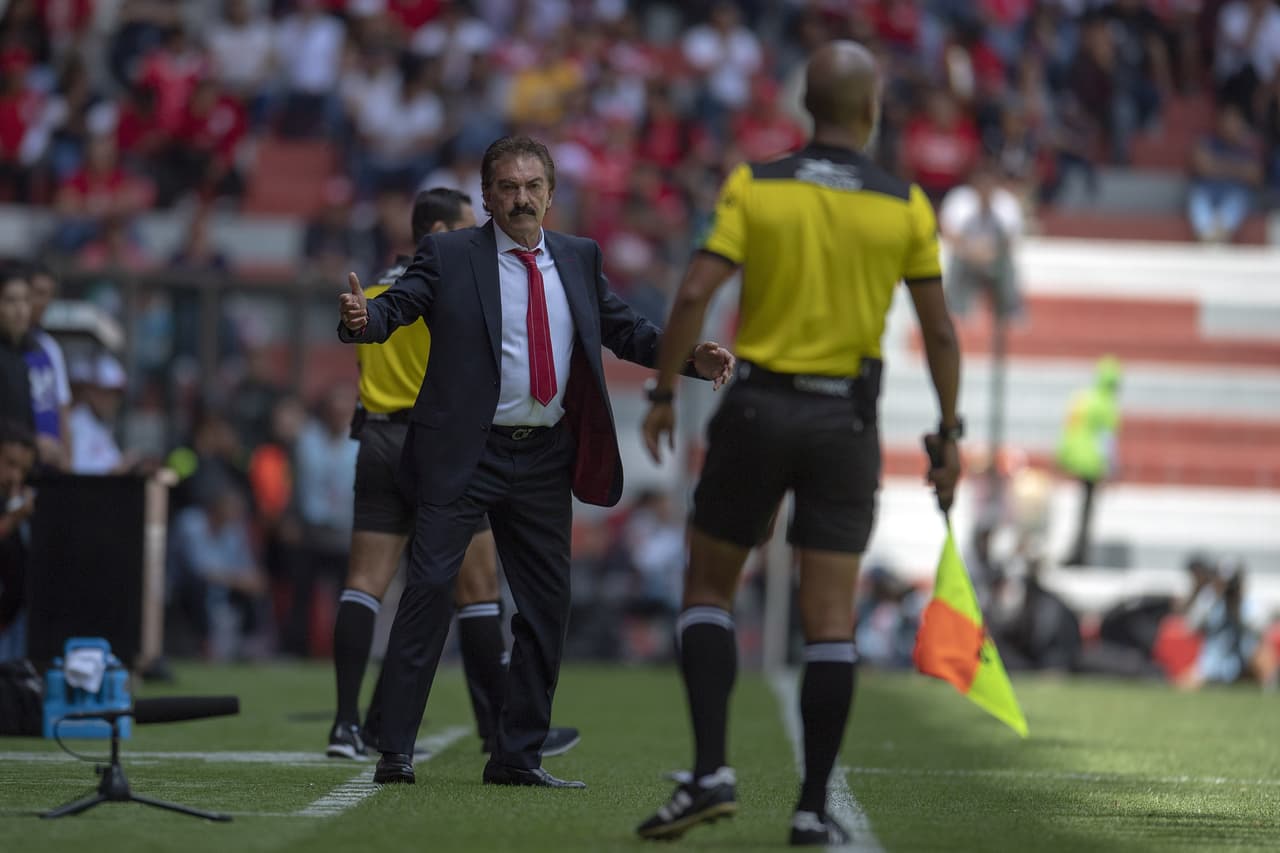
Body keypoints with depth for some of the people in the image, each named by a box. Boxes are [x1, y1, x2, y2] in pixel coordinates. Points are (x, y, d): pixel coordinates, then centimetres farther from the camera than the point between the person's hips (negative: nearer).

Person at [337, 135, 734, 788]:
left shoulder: (579, 259, 11)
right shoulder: (448, 256, -1)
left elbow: (625, 330, 12)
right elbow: (397, 305, -12)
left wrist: (692, 357, -4)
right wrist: (363, 318, -35)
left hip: (545, 460, 5)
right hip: (465, 457, -5)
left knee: (547, 603, 7)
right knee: (429, 588, -10)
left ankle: (518, 756, 17)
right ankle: (395, 751, -7)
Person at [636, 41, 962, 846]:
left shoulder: (754, 186, -4)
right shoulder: (906, 207, -1)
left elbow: (695, 294, -12)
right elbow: (940, 331, 1)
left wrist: (664, 394, -1)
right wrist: (949, 434, 11)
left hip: (758, 412, 0)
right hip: (846, 422, 0)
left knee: (708, 591, 11)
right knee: (831, 619, 2)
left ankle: (711, 771, -4)